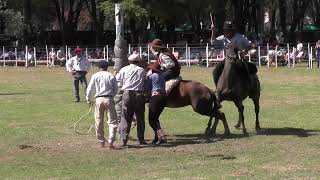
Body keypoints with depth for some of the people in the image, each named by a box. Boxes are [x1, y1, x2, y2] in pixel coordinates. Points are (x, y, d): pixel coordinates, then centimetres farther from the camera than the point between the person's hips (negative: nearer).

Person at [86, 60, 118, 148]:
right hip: (109, 99, -1)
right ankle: (111, 141, -11)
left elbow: (90, 89, 4)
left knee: (99, 122, 12)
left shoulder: (95, 76, 4)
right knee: (112, 121, 2)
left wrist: (88, 99, 20)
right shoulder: (111, 76, 3)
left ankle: (101, 142, 18)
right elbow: (116, 89, 7)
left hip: (99, 99, 1)